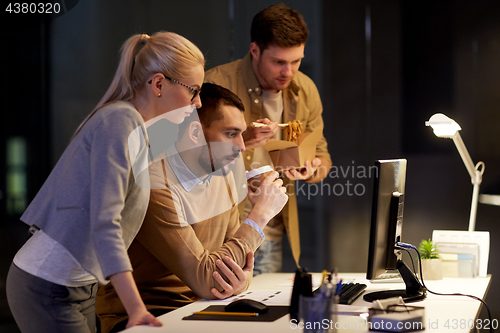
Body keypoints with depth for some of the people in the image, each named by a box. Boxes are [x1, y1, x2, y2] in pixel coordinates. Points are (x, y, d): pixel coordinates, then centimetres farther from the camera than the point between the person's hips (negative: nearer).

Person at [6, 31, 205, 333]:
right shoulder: (120, 121, -18)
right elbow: (104, 223, -27)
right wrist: (136, 308, -33)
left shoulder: (135, 125, 13)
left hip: (80, 286, 10)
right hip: (49, 290, -10)